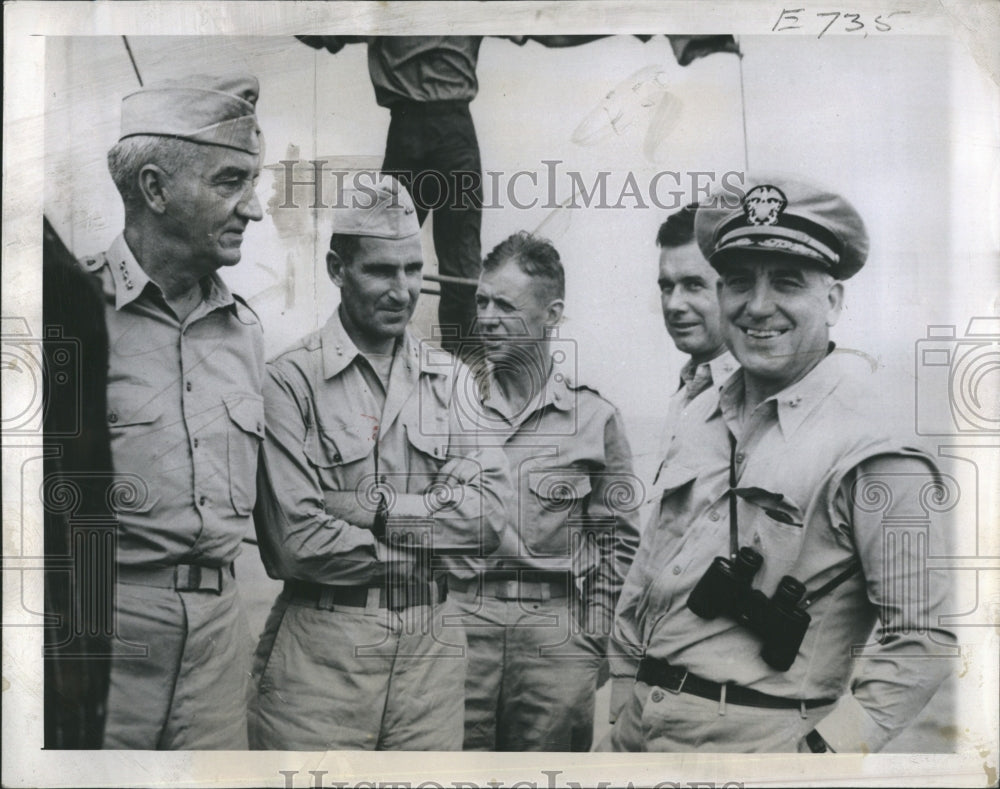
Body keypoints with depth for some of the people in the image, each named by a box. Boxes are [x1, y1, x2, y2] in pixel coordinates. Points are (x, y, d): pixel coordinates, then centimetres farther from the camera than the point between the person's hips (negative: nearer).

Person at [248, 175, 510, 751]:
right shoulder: (292, 381, -8)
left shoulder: (453, 379, 8)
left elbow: (495, 514, -3)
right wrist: (432, 540, -6)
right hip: (321, 649, -4)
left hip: (432, 644, 4)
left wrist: (376, 508, -13)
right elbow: (296, 542, -15)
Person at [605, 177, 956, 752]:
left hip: (751, 735, -6)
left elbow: (925, 639, -16)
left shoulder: (875, 449, -15)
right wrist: (626, 671, 14)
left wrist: (823, 749, -18)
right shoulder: (702, 418, 7)